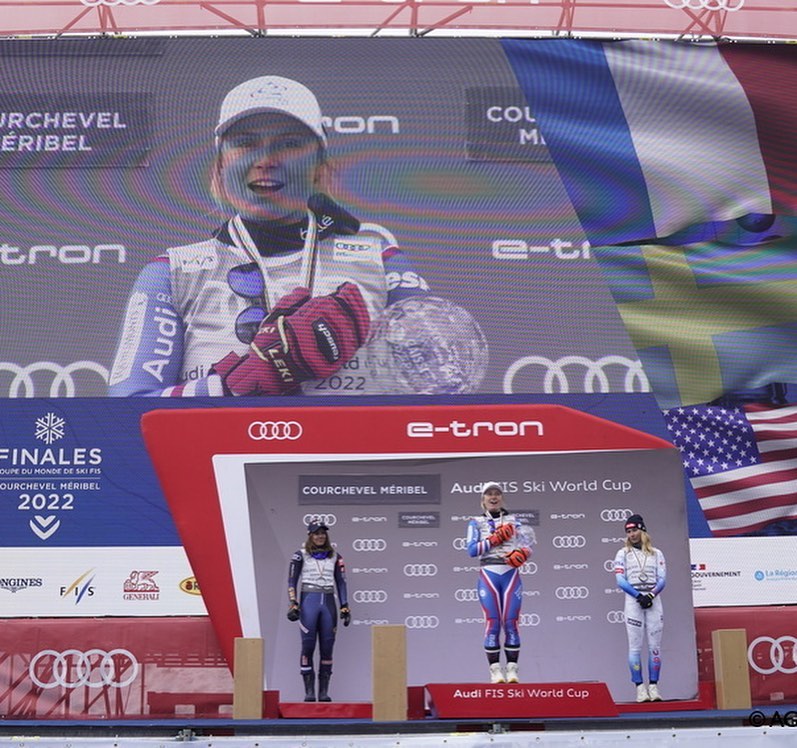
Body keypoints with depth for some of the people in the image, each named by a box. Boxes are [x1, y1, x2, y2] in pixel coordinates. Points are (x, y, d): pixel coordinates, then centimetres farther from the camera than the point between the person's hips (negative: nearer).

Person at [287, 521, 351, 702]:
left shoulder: (335, 556, 11)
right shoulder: (300, 555, 2)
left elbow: (341, 582, 12)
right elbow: (292, 581, 2)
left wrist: (344, 606, 6)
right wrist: (293, 604, -8)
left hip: (328, 602, 3)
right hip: (308, 600, -3)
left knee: (327, 647, 1)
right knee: (308, 646, -5)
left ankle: (324, 691, 7)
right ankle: (309, 691, 0)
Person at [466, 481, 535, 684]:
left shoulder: (513, 520, 14)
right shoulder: (476, 522, 11)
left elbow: (528, 545, 6)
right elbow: (472, 550, -3)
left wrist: (521, 554, -17)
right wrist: (496, 538, -10)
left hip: (511, 575, 1)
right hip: (488, 575, -1)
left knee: (511, 623, -3)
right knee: (493, 623, -6)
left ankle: (512, 669, 1)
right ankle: (495, 670, -3)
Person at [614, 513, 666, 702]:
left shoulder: (656, 554, 12)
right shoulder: (623, 554, 9)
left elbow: (662, 580, 4)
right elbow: (620, 581, -2)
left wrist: (650, 595, -14)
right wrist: (639, 596, -14)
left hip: (653, 600, 1)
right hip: (633, 600, -1)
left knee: (655, 646, -1)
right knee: (635, 646, -5)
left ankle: (653, 687, 5)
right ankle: (640, 687, -2)